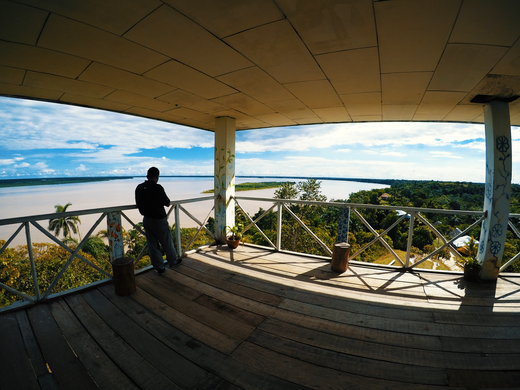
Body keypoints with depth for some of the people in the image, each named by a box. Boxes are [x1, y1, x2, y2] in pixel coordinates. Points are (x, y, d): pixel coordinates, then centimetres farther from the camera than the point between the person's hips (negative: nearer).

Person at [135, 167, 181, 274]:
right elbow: (167, 203, -12)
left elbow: (138, 204, 10)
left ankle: (159, 268, 22)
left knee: (152, 244, 13)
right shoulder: (157, 188, -20)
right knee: (167, 242, 13)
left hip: (146, 219, 6)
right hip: (159, 219, -6)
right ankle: (172, 261, 31)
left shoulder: (139, 188, 0)